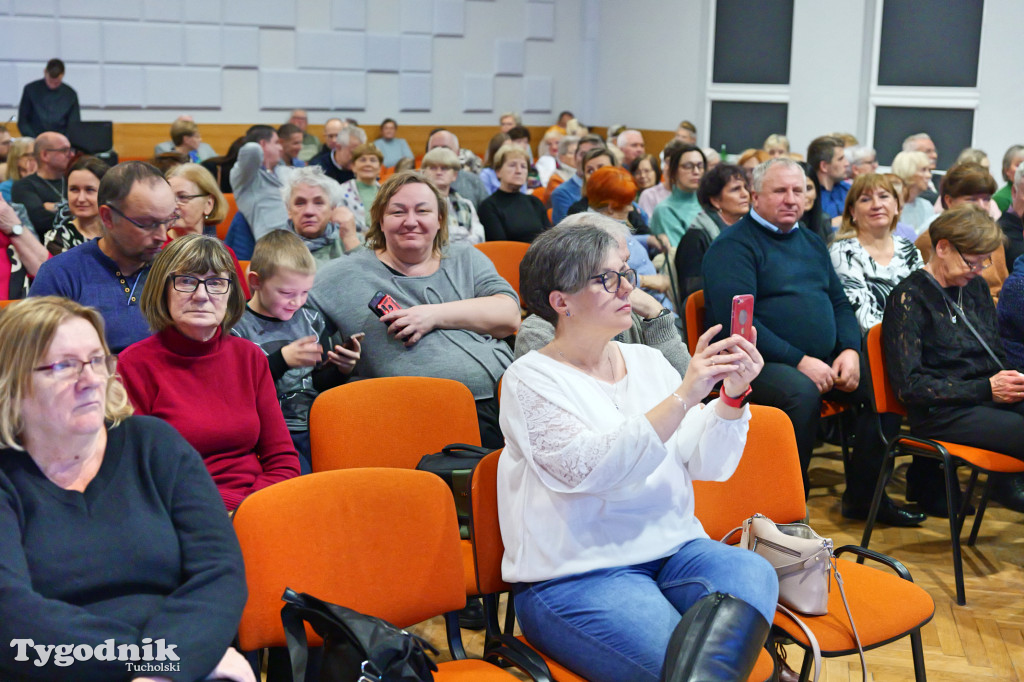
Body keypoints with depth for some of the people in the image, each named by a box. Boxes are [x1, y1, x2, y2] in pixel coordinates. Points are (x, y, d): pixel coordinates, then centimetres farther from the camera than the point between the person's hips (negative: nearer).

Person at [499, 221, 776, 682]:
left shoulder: (647, 361, 12)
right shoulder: (530, 380, -4)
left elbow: (709, 466, 8)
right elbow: (594, 469, -20)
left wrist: (733, 395, -9)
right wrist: (682, 397, -24)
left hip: (672, 549, 6)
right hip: (575, 575, -5)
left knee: (753, 574, -26)